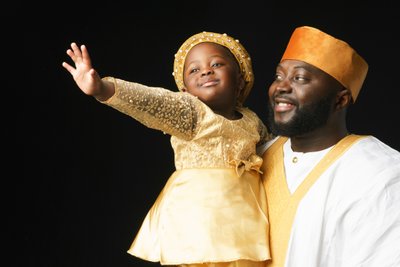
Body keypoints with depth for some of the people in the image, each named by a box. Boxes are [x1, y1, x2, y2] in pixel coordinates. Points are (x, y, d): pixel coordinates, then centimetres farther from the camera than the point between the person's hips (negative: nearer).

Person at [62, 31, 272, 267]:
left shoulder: (252, 121, 11)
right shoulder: (187, 112, -5)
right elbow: (150, 101, -23)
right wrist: (102, 89, -39)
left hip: (244, 221, 5)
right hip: (198, 217, -4)